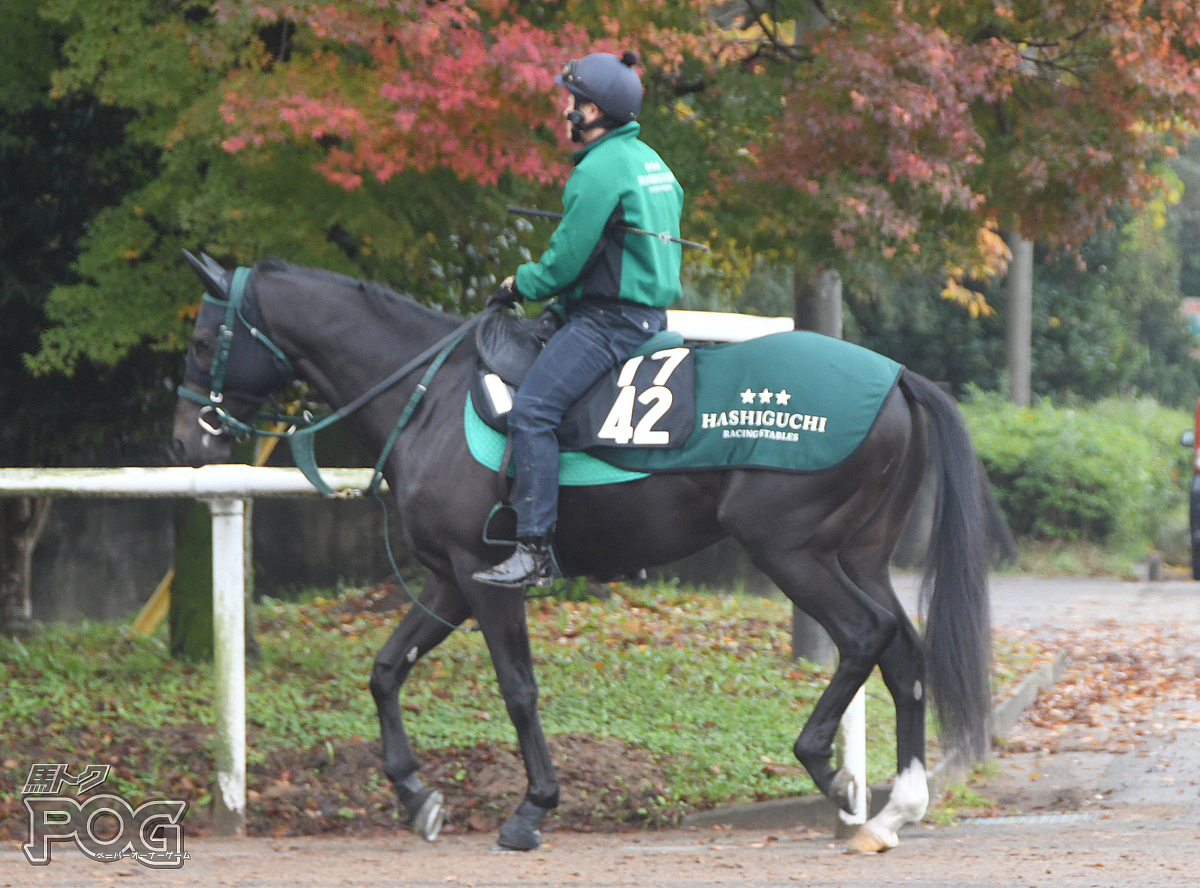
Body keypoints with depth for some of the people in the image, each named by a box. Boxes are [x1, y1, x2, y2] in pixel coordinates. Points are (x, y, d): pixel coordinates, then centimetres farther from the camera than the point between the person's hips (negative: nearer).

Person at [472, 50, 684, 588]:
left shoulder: (600, 170, -15)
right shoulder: (652, 163, 16)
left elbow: (565, 260, -15)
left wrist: (519, 286, 4)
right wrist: (565, 298, 26)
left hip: (611, 320, -11)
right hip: (650, 314, 11)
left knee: (531, 411, -19)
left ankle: (534, 550, -28)